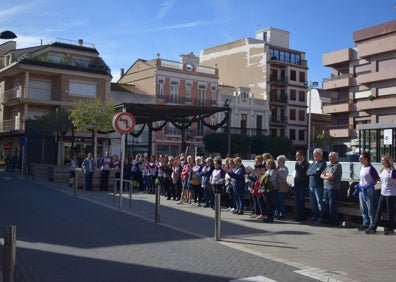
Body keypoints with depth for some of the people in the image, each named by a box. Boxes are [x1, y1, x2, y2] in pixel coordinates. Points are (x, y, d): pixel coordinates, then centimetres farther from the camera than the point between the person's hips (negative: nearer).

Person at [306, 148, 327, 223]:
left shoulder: (322, 163, -6)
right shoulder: (312, 163, 17)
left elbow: (318, 172, -20)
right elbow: (307, 172, 9)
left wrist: (311, 171, -4)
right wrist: (314, 172, -6)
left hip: (318, 186, -7)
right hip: (311, 185, 7)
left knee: (319, 202, -2)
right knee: (313, 202, 11)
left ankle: (321, 217, 6)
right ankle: (315, 216, 22)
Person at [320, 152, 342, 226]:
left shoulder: (337, 165, -6)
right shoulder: (328, 166, 19)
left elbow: (332, 176, -16)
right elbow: (321, 175, 14)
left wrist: (326, 174, 1)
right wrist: (328, 175, -4)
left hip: (333, 188, -8)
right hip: (325, 187, 8)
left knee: (332, 206, -6)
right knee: (326, 205, 9)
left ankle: (335, 222, 3)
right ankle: (329, 220, 18)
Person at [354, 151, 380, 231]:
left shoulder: (370, 168, -15)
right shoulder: (361, 168, 10)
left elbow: (377, 179, -12)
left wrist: (370, 185, -13)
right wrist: (359, 185, 10)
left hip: (369, 190, -9)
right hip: (361, 190, 9)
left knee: (371, 209, -1)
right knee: (363, 209, 15)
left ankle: (372, 225, 7)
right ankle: (366, 224, 26)